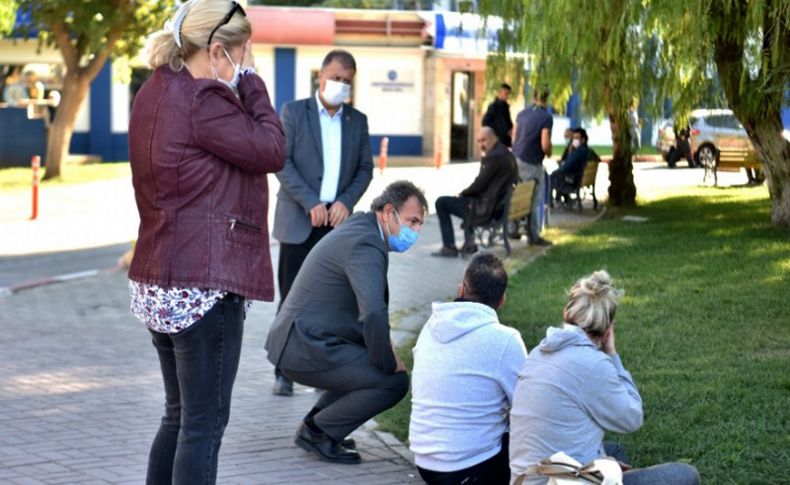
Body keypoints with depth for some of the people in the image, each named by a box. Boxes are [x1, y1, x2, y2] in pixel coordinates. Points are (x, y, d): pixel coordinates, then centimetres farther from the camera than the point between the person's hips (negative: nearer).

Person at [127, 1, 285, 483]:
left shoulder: (154, 93, 13)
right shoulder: (202, 100, -17)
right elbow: (271, 151, -10)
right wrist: (251, 82, -3)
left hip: (159, 282, 10)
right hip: (204, 285, -10)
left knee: (179, 415, 19)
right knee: (205, 423, -3)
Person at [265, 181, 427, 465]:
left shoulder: (361, 229, 15)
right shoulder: (366, 245, -18)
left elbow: (370, 308, 27)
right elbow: (373, 314, -32)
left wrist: (383, 343, 14)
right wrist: (388, 363, -18)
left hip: (297, 340, 11)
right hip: (306, 350, -11)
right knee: (395, 381, -13)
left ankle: (314, 426, 21)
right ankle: (318, 433, -2)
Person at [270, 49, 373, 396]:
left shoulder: (357, 120, 13)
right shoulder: (294, 112, 2)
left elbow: (365, 168, 12)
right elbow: (282, 161, -5)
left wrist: (347, 201, -6)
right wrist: (310, 203, -14)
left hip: (337, 221, 3)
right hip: (299, 221, -3)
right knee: (292, 299, -1)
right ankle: (284, 371, 4)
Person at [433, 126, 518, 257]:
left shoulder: (493, 156, -21)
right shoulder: (506, 153, 11)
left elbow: (479, 185, -19)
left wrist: (463, 193, 0)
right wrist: (465, 193, 14)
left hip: (487, 208, -10)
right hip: (502, 205, 10)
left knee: (441, 203, -1)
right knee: (467, 199, 38)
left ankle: (449, 247, 3)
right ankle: (469, 243, 32)